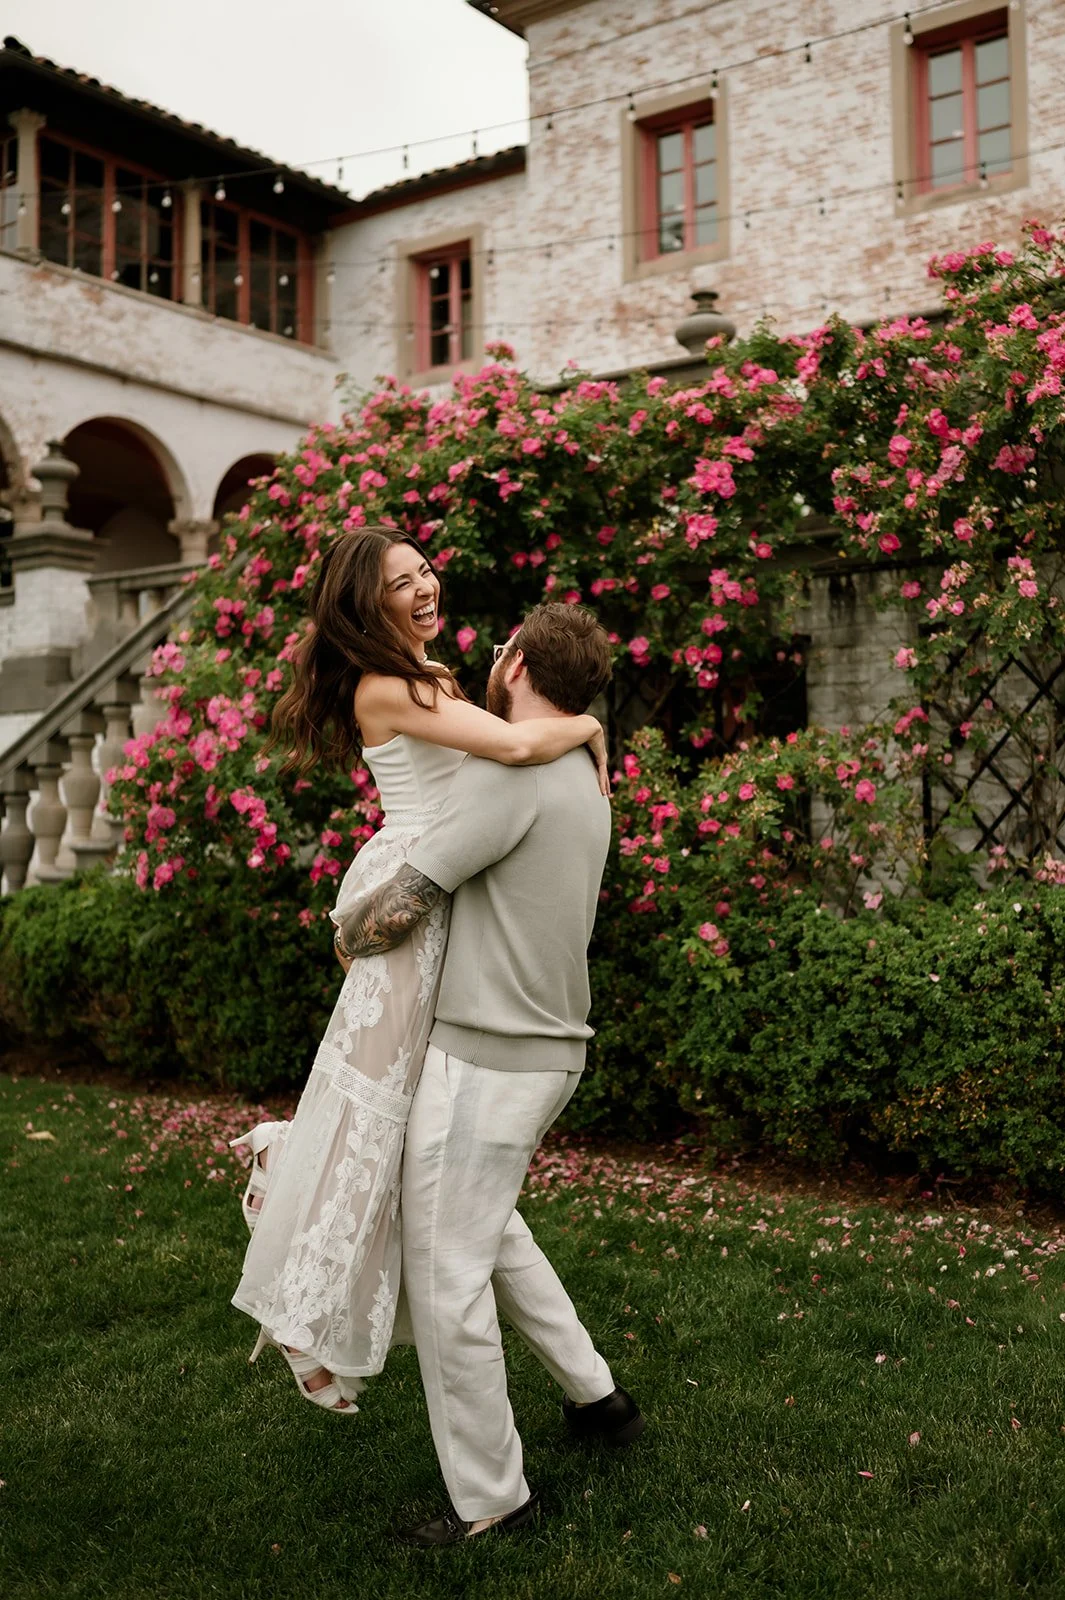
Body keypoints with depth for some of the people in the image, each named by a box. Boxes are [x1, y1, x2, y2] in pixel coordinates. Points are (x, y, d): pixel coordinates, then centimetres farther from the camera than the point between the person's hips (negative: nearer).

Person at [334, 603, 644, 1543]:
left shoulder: (508, 774, -19)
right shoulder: (584, 778, 11)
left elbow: (398, 911, -19)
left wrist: (347, 937, 1)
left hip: (486, 1059, -9)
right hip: (552, 1049, 9)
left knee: (446, 1276, 2)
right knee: (487, 1227, 28)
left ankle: (491, 1501, 15)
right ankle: (595, 1394, 37)